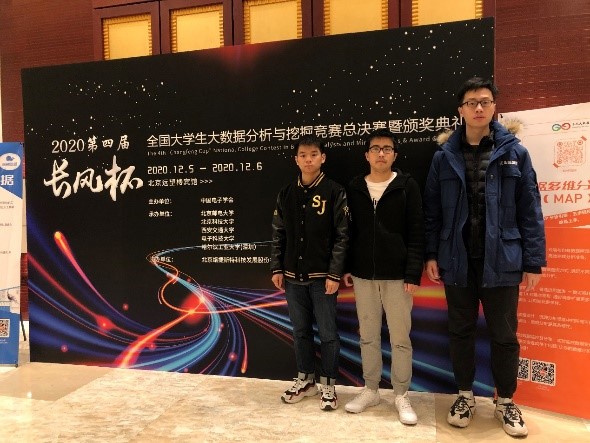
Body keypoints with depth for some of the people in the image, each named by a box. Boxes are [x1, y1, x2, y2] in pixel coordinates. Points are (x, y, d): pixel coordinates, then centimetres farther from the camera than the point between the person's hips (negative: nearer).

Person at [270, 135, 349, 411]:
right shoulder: (286, 194, 7)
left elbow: (342, 236, -8)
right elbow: (278, 234, 9)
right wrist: (277, 268, 4)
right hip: (293, 276, 4)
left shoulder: (334, 192, -5)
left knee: (327, 333, 6)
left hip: (322, 277, -4)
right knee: (300, 331, 15)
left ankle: (328, 385, 23)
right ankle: (306, 380, 32)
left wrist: (334, 274, -13)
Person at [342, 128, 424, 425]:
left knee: (400, 338, 6)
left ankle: (401, 396, 21)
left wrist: (413, 273, -11)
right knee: (368, 336, 13)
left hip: (397, 276, -2)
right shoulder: (355, 188, 7)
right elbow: (349, 232, 9)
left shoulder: (407, 187, -1)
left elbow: (416, 234, -5)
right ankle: (370, 390, 28)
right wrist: (347, 268, 5)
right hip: (363, 276, 3)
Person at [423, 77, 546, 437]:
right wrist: (431, 254, 0)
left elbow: (530, 211, -1)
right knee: (461, 332, 13)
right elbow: (432, 210, 4)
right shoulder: (445, 157, 2)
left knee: (504, 335, 11)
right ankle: (466, 396, 32)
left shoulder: (514, 153, -1)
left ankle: (506, 402, 32)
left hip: (501, 262, -1)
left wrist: (534, 261, -3)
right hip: (457, 261, 1)